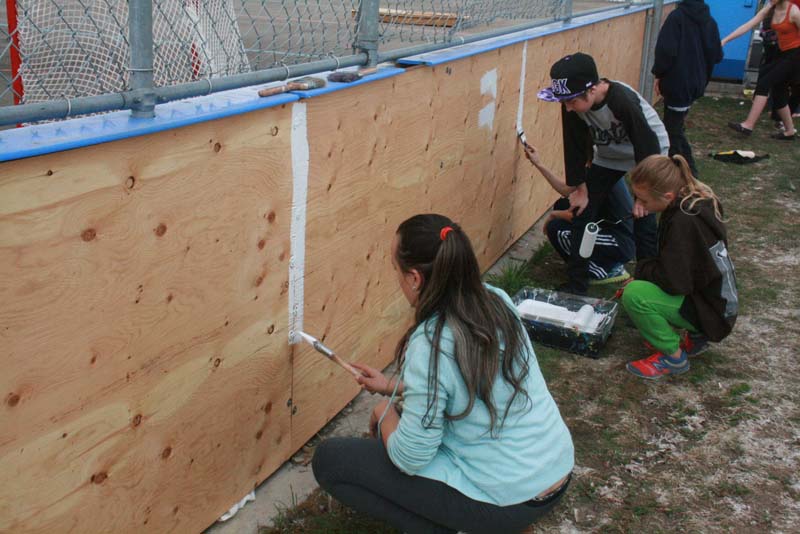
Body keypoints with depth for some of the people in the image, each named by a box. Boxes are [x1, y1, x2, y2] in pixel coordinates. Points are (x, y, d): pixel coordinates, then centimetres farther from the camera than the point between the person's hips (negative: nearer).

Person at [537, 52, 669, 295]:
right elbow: (575, 147, -9)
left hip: (648, 155, -5)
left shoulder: (624, 101, -38)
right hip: (608, 157, 5)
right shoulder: (572, 105, -23)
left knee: (643, 222, -12)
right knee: (582, 211, -3)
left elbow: (646, 147, -30)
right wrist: (579, 188, -6)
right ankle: (576, 285, 7)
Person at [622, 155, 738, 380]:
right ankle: (696, 335, 17)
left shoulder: (683, 222, -30)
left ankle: (673, 356, -6)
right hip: (715, 295, 10)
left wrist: (641, 269, -11)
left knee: (633, 294, -25)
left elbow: (673, 282, -28)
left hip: (711, 311, -10)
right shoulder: (697, 199, -1)